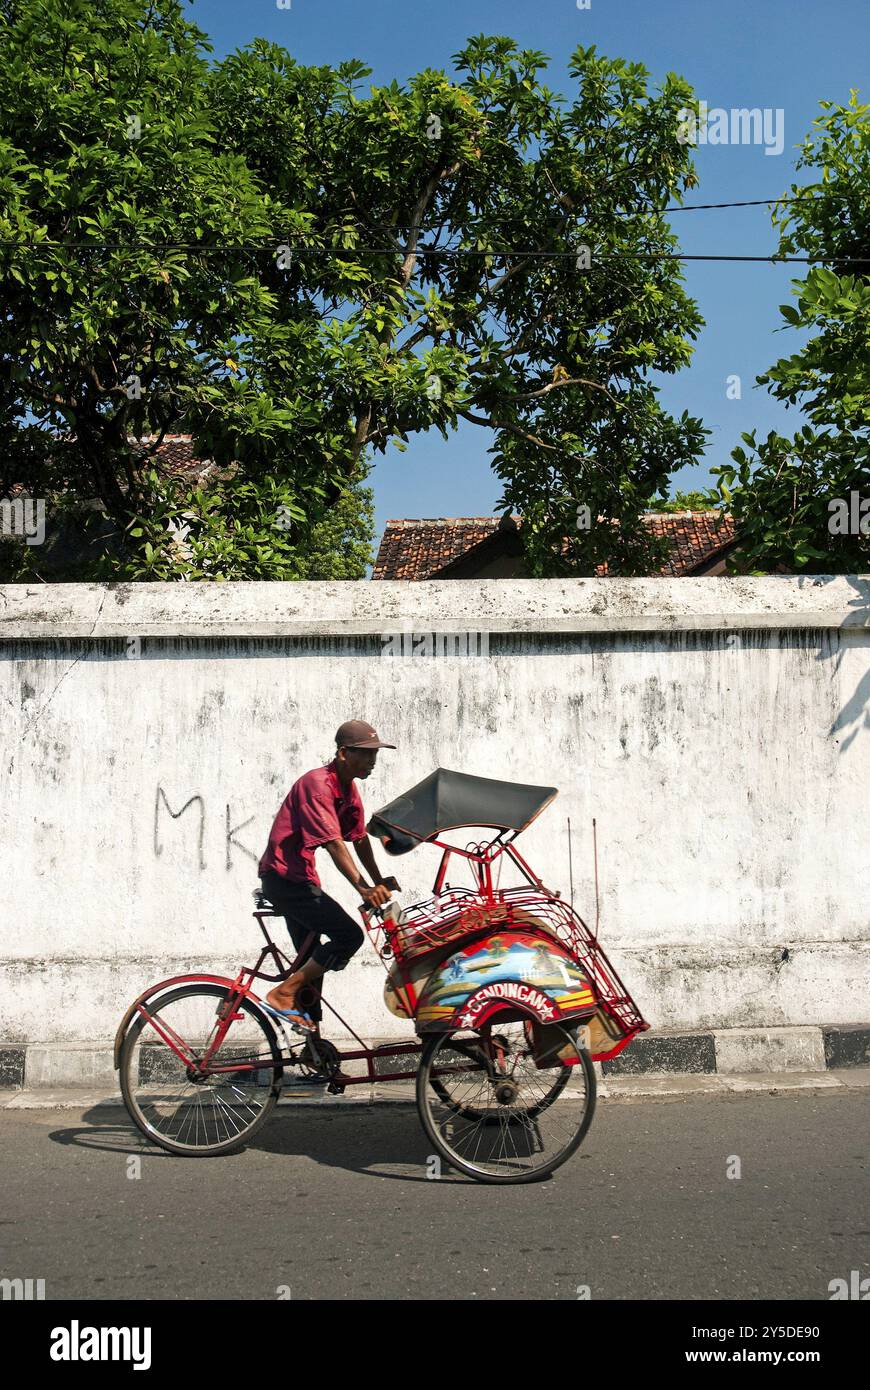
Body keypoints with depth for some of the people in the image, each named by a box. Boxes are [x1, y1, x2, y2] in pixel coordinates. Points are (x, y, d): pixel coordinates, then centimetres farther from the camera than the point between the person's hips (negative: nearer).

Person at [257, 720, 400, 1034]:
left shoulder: (349, 790, 9)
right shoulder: (317, 783, -21)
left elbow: (360, 839, 17)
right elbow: (333, 842, -29)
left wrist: (380, 883, 14)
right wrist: (362, 887, -35)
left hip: (300, 877, 10)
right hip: (283, 875, -10)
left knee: (313, 956, 16)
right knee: (349, 934, -18)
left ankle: (312, 1039, 25)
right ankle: (282, 995, -14)